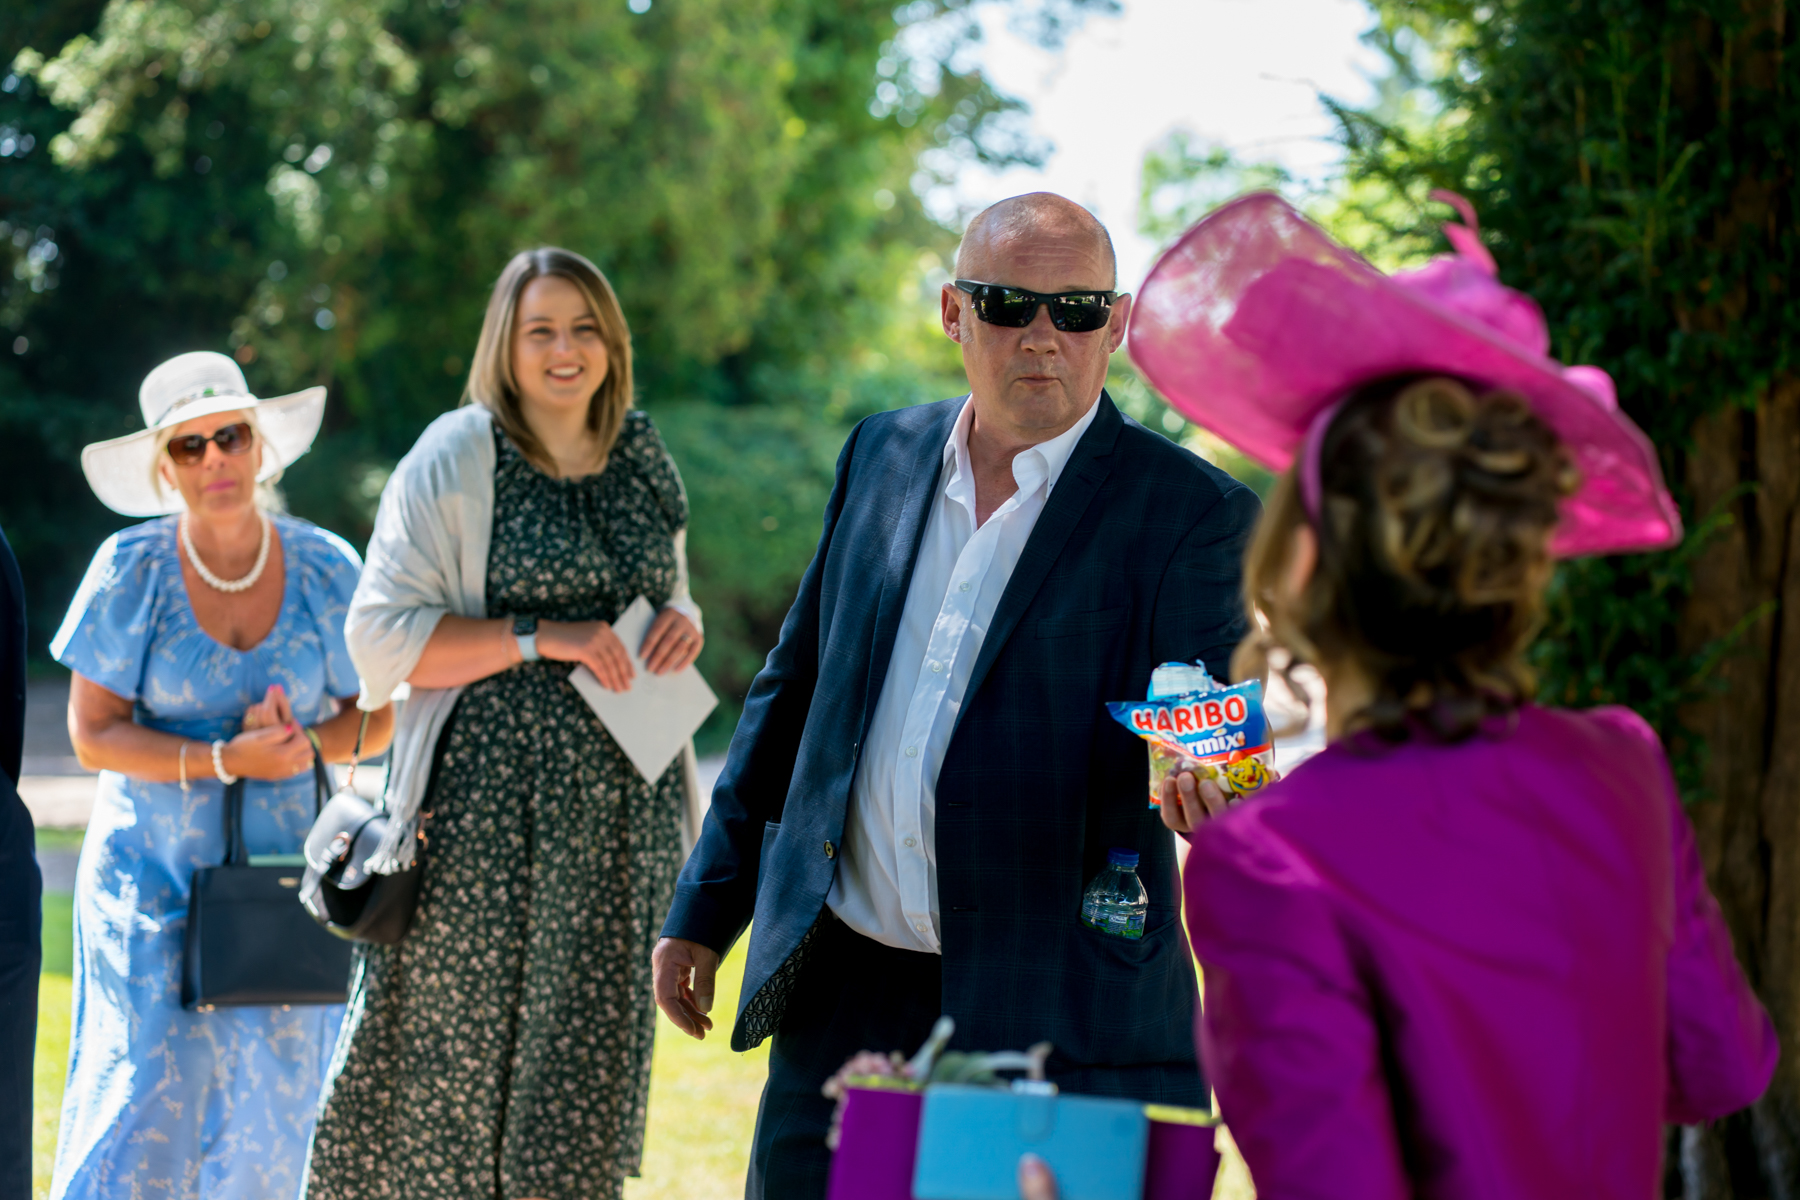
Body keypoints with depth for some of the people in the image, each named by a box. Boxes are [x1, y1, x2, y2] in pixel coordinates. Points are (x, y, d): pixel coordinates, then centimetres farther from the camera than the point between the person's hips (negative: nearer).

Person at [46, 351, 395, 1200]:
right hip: (152, 868, -2)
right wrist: (223, 761, -19)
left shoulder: (321, 567, -2)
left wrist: (304, 742, -15)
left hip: (286, 872, 2)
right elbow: (92, 734, -7)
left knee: (268, 1107, 0)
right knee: (144, 1090, -11)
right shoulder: (131, 569, -7)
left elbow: (376, 718, 6)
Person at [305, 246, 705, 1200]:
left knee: (590, 1046, 6)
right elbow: (383, 639, -9)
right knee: (460, 1029, -3)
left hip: (624, 801, 5)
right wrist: (541, 638, -18)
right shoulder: (453, 462, -4)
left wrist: (681, 624, 2)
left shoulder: (643, 462, 13)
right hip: (489, 800, -5)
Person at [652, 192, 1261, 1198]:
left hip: (1055, 1015, -4)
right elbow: (794, 690, 17)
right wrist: (707, 908, 16)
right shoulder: (883, 456, 10)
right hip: (846, 995, 4)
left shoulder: (1189, 511, -6)